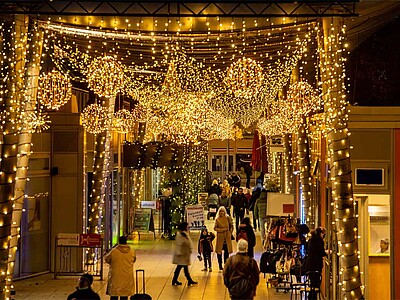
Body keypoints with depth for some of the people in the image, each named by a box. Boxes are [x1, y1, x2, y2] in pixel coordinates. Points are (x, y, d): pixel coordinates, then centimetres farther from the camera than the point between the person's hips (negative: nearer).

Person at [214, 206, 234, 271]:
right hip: (220, 237, -1)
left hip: (227, 237, 1)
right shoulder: (217, 219, 2)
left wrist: (230, 233, 2)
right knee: (219, 251, -2)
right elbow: (215, 228, -3)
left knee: (227, 251, 3)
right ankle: (220, 266, 6)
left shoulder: (227, 218, 5)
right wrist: (222, 229, -12)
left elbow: (231, 226, 12)